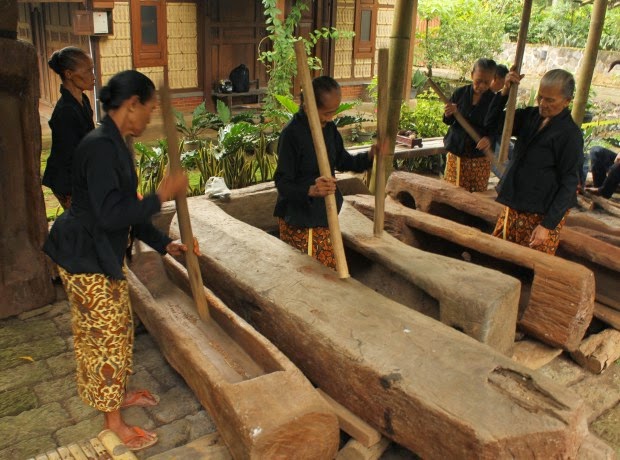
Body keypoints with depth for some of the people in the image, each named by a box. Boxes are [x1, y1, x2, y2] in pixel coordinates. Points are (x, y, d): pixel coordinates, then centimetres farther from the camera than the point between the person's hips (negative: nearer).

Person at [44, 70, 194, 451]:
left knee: (120, 329, 21)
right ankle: (114, 420, 20)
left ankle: (119, 393, 41)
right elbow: (110, 214, -30)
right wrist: (162, 196, -25)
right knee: (106, 336, 3)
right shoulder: (100, 147, -24)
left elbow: (127, 208, 13)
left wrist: (163, 244, 12)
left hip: (105, 255, 10)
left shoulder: (116, 145, 8)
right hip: (86, 259, -10)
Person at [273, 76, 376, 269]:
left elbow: (342, 161, 16)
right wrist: (311, 190, -40)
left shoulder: (329, 128, 2)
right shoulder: (292, 133, -20)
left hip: (326, 215, 7)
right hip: (298, 220, -7)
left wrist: (369, 156, -1)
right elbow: (282, 182, -22)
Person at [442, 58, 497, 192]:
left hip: (479, 157, -1)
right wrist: (448, 115, -19)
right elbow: (448, 122, 5)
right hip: (456, 153, 1)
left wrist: (490, 139, -25)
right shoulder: (460, 93, -2)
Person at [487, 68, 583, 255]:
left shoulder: (569, 133, -16)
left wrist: (548, 225, -18)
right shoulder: (531, 116, 3)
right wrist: (505, 91, -8)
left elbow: (569, 184, -15)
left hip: (541, 214, -7)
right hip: (514, 204, 7)